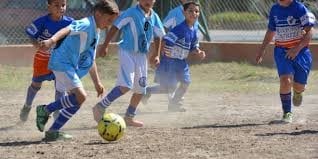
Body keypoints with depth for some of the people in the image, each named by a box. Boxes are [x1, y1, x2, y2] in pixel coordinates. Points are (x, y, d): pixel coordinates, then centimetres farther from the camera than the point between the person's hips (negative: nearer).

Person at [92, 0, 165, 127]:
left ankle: (129, 117, 24)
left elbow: (158, 36, 18)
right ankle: (100, 107, -12)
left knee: (140, 89, 10)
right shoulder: (131, 13, -13)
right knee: (125, 85, -22)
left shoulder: (154, 17, 5)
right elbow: (115, 27, -13)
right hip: (127, 52, -7)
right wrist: (105, 46, -15)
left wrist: (156, 55, 16)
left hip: (142, 55, 7)